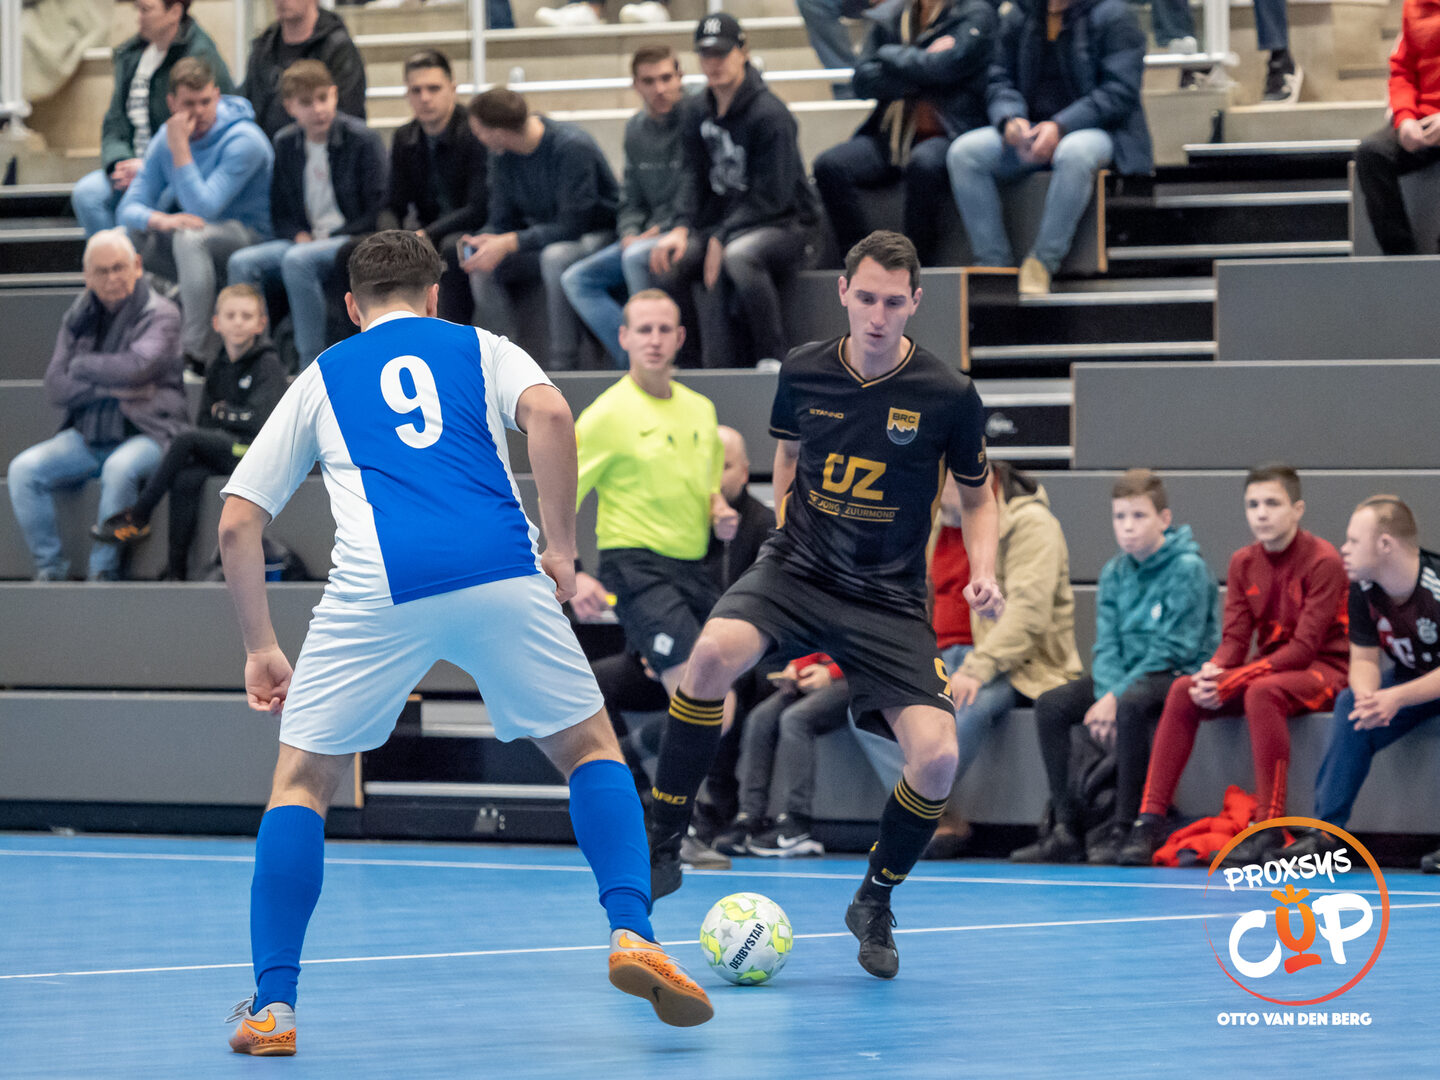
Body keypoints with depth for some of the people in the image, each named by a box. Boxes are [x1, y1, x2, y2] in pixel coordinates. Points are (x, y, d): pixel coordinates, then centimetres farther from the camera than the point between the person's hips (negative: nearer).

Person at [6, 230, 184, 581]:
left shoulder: (160, 315, -2)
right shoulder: (78, 318, 12)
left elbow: (136, 366, -21)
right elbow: (55, 387, 2)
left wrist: (82, 365, -5)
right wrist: (111, 387, -13)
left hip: (144, 433, -5)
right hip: (87, 435, 5)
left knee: (119, 469, -38)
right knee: (23, 469, -19)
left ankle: (103, 571, -24)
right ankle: (49, 568, -11)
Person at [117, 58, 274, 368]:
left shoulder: (243, 141, -21)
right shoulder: (165, 138, -1)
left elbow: (202, 208, -27)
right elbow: (130, 208, -6)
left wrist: (180, 147, -30)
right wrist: (160, 220, -30)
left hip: (251, 235, -7)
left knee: (190, 237, -37)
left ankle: (196, 351, -35)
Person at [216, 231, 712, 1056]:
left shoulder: (321, 379, 28)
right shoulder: (481, 349, 25)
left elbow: (237, 524, 23)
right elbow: (549, 414, 1)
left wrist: (261, 648, 29)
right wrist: (561, 547, 6)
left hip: (377, 588, 0)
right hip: (499, 576, 0)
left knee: (303, 781, 14)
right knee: (590, 747, 19)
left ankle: (273, 1005, 3)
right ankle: (633, 932, -2)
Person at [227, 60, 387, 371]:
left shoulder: (363, 140, -6)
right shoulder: (285, 144, 9)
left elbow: (376, 212, -8)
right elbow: (279, 211, 17)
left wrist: (327, 239, -14)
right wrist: (299, 236, -5)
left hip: (353, 241, -6)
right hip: (304, 240, 6)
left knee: (297, 261, -35)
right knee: (242, 263, -20)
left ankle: (312, 365, -32)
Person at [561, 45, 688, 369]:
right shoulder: (637, 128, 13)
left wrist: (662, 230, -17)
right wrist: (629, 233, 0)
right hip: (646, 238, 8)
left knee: (636, 258, -35)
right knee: (575, 279, -5)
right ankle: (632, 365, -16)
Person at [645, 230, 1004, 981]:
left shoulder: (948, 397, -10)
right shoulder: (802, 372, -4)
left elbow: (977, 497, 6)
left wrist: (983, 574, -10)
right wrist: (788, 518, 12)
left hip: (887, 598, -1)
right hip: (795, 571, 1)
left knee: (936, 756, -19)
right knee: (714, 652, -32)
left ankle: (875, 902, 11)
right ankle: (661, 849, -19)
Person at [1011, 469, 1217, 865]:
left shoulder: (1187, 569, -12)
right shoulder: (1114, 573, 9)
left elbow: (1173, 650, -17)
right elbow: (1106, 644, 6)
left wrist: (1116, 697, -20)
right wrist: (1106, 692, -15)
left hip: (1177, 673, -7)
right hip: (1124, 676, 7)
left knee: (1131, 705, -37)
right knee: (1050, 705, -12)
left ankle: (1124, 829, -30)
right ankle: (1066, 829, -13)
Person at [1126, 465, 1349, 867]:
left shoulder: (1323, 562, -15)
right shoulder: (1243, 563, 6)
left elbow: (1303, 648, -21)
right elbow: (1235, 638, 2)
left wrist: (1229, 681, -26)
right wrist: (1212, 671, -22)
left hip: (1323, 671, -7)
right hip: (1269, 667, 7)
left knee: (1262, 692, -37)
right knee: (1183, 691, -13)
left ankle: (1268, 830, -35)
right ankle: (1150, 821, -16)